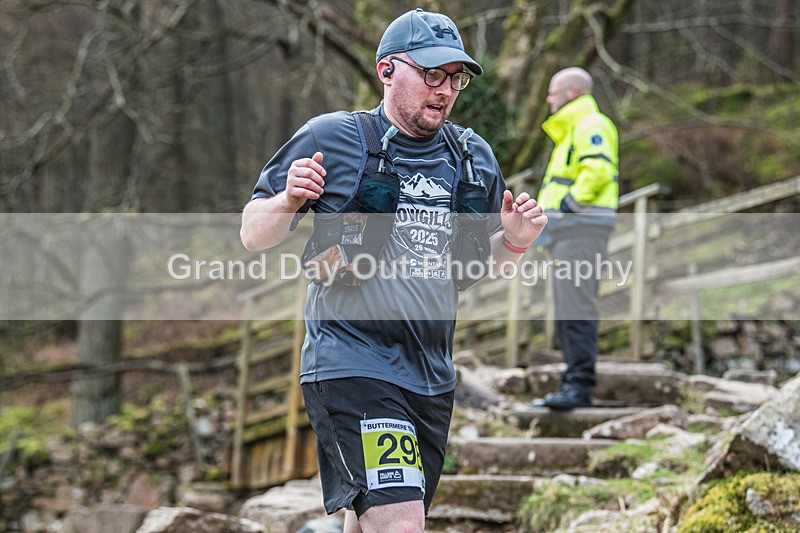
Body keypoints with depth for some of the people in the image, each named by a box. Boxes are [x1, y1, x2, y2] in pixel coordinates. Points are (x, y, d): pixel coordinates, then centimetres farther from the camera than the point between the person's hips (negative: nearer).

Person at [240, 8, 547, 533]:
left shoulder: (475, 156, 11)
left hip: (433, 380, 6)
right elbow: (254, 235, -1)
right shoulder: (331, 138, -5)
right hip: (352, 367, -6)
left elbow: (485, 264, 20)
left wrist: (514, 242, -2)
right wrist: (288, 202, -22)